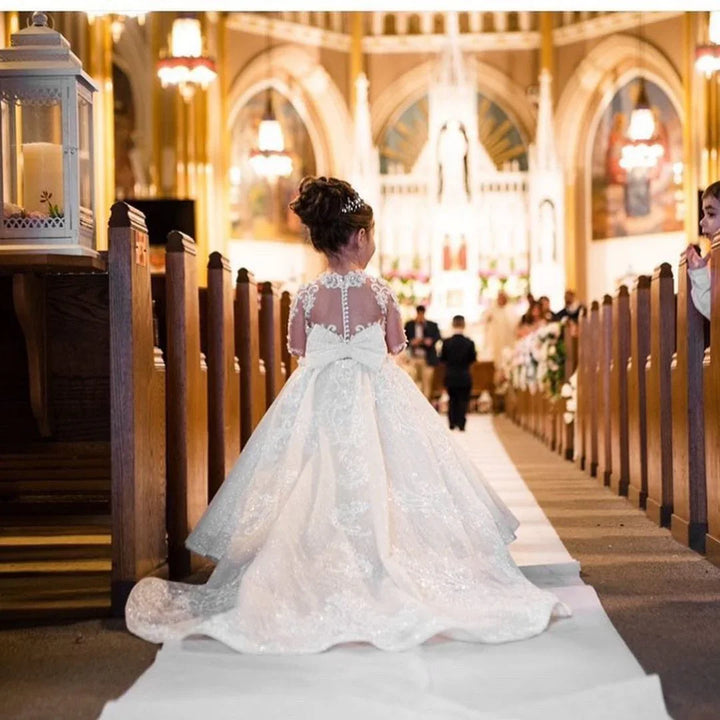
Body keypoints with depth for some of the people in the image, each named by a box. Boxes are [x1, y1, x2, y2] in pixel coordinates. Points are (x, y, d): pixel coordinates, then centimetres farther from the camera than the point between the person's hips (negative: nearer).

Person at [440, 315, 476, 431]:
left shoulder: (446, 342, -11)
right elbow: (473, 359, -5)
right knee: (463, 400, 7)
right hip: (464, 377, -1)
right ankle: (461, 424, 2)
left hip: (450, 377, 1)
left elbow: (442, 359, -5)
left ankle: (452, 423, 12)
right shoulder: (469, 343, -12)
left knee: (452, 399, 15)